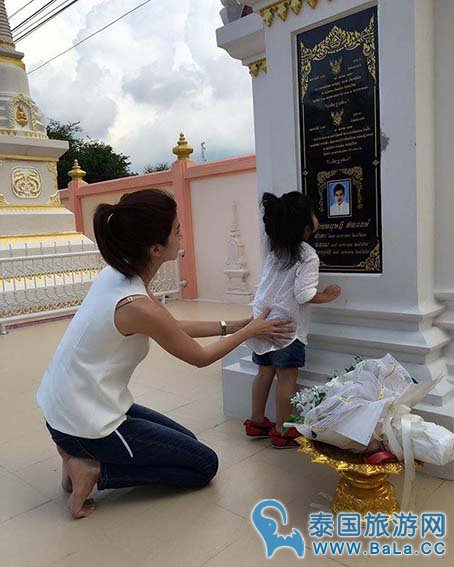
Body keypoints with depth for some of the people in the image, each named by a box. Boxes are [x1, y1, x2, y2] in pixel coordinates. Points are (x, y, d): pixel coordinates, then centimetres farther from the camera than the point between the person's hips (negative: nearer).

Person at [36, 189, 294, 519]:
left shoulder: (117, 273, -4)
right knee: (205, 465, 4)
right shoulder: (136, 306, -29)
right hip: (86, 422, -8)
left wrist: (230, 326, 7)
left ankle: (82, 455, 14)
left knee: (186, 443, 22)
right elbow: (200, 357, -12)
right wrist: (249, 331, 2)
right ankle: (95, 470, 0)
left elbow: (173, 327, 8)